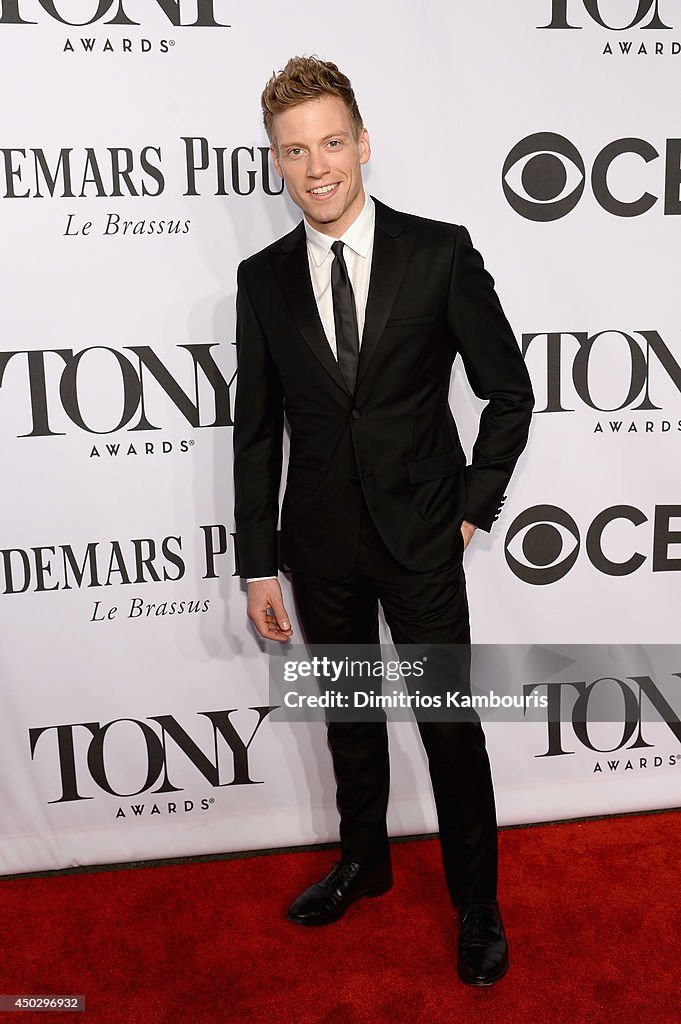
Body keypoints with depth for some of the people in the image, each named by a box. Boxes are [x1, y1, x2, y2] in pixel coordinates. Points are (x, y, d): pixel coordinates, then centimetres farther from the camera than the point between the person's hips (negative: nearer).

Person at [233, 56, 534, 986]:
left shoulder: (440, 253, -7)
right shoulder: (263, 279, 1)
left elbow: (509, 392, -1)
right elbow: (256, 431, 2)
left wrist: (475, 509, -4)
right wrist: (258, 567, 2)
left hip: (421, 536, -2)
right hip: (321, 542, 3)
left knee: (451, 725, 7)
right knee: (349, 717, 18)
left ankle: (477, 903, 29)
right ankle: (364, 861, 42)